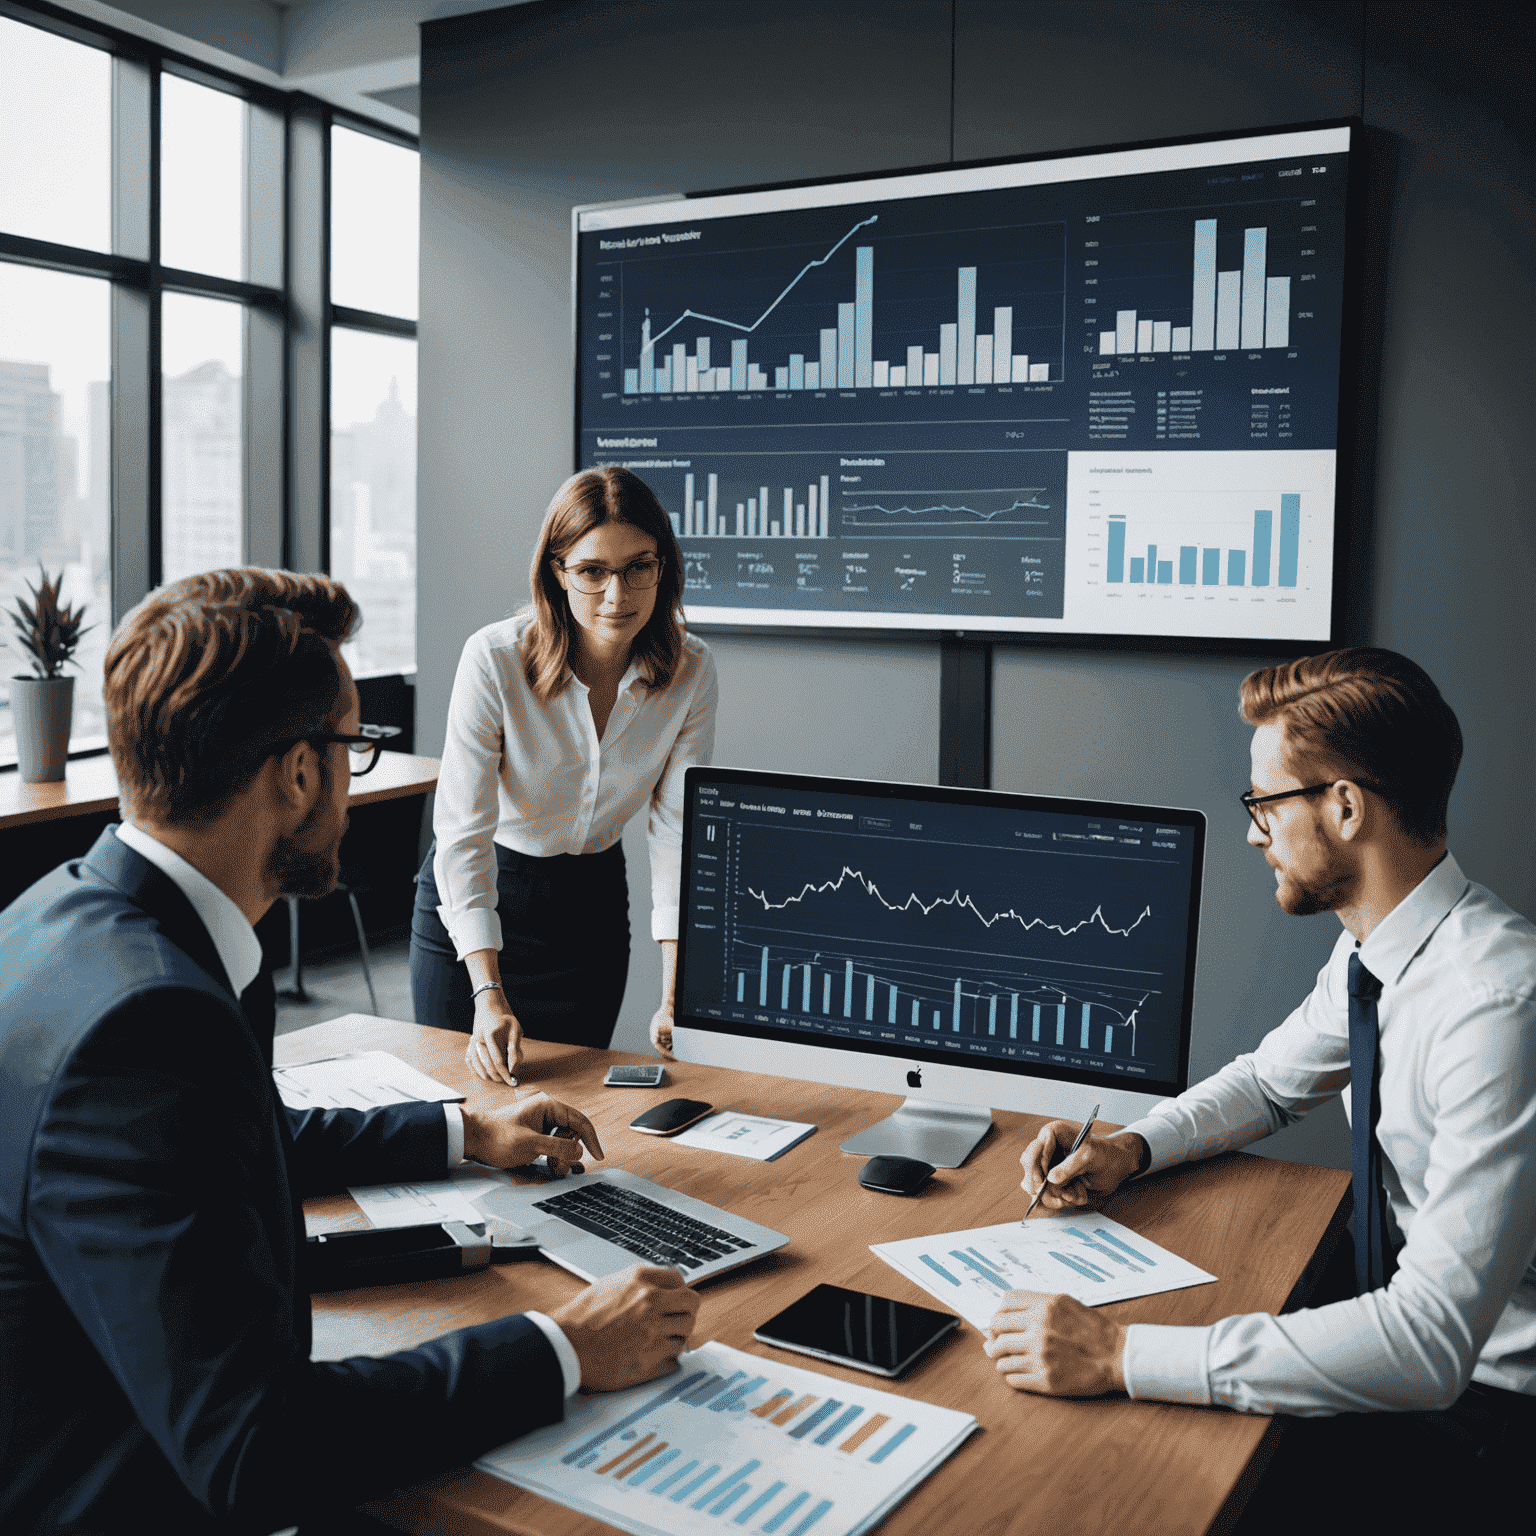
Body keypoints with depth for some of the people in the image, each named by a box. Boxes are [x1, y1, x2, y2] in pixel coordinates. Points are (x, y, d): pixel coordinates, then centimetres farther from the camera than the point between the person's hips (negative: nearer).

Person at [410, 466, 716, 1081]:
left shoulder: (690, 671, -16)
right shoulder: (494, 658, -26)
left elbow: (679, 831, -15)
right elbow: (463, 832, -29)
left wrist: (675, 997, -23)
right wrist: (490, 996, -38)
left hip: (594, 900, 3)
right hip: (472, 896, -2)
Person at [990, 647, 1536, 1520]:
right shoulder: (1371, 954, -2)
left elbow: (1430, 1345, -35)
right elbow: (1271, 1082, 17)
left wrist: (1123, 1357, -36)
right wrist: (1129, 1148, -2)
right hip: (1405, 1334, 7)